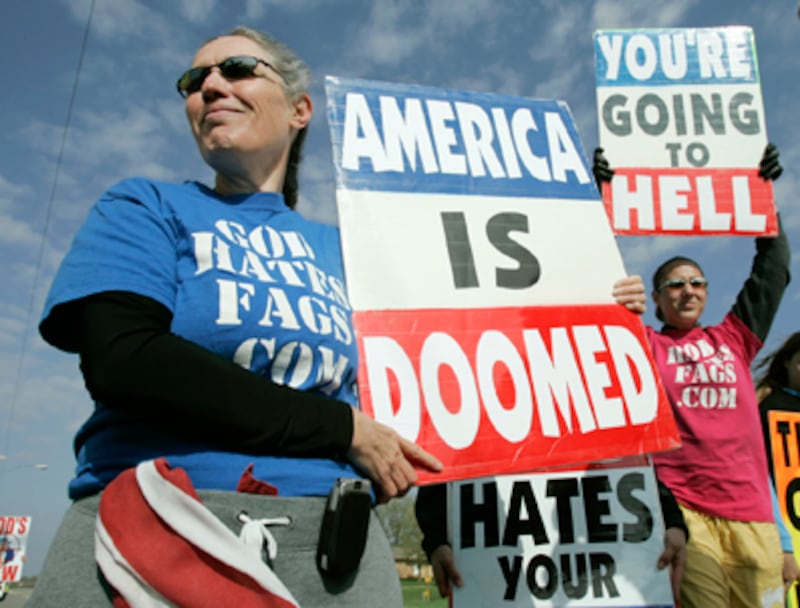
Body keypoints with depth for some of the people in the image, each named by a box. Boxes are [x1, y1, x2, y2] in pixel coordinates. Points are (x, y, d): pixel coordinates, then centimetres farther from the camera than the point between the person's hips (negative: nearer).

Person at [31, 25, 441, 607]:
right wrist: (344, 429, -10)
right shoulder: (147, 208, 5)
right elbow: (122, 360, -12)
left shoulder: (337, 248, 15)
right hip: (153, 521, -2)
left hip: (328, 531, 3)